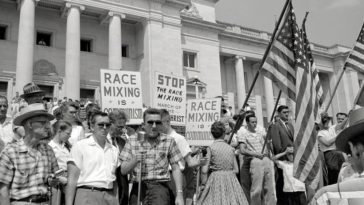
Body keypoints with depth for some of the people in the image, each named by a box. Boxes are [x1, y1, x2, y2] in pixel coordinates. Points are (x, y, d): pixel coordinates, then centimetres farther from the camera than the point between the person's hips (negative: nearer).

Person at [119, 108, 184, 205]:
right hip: (137, 187, 2)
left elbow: (175, 169, 5)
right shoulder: (132, 140, 7)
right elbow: (123, 170, 5)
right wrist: (135, 160, -14)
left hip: (159, 187, -2)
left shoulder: (169, 141, 3)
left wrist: (179, 194, -1)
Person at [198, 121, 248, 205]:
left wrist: (203, 184, 0)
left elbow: (204, 170, -8)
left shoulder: (211, 148, -4)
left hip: (216, 180, -3)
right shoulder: (230, 148, 5)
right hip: (231, 179, 3)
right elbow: (236, 169, 6)